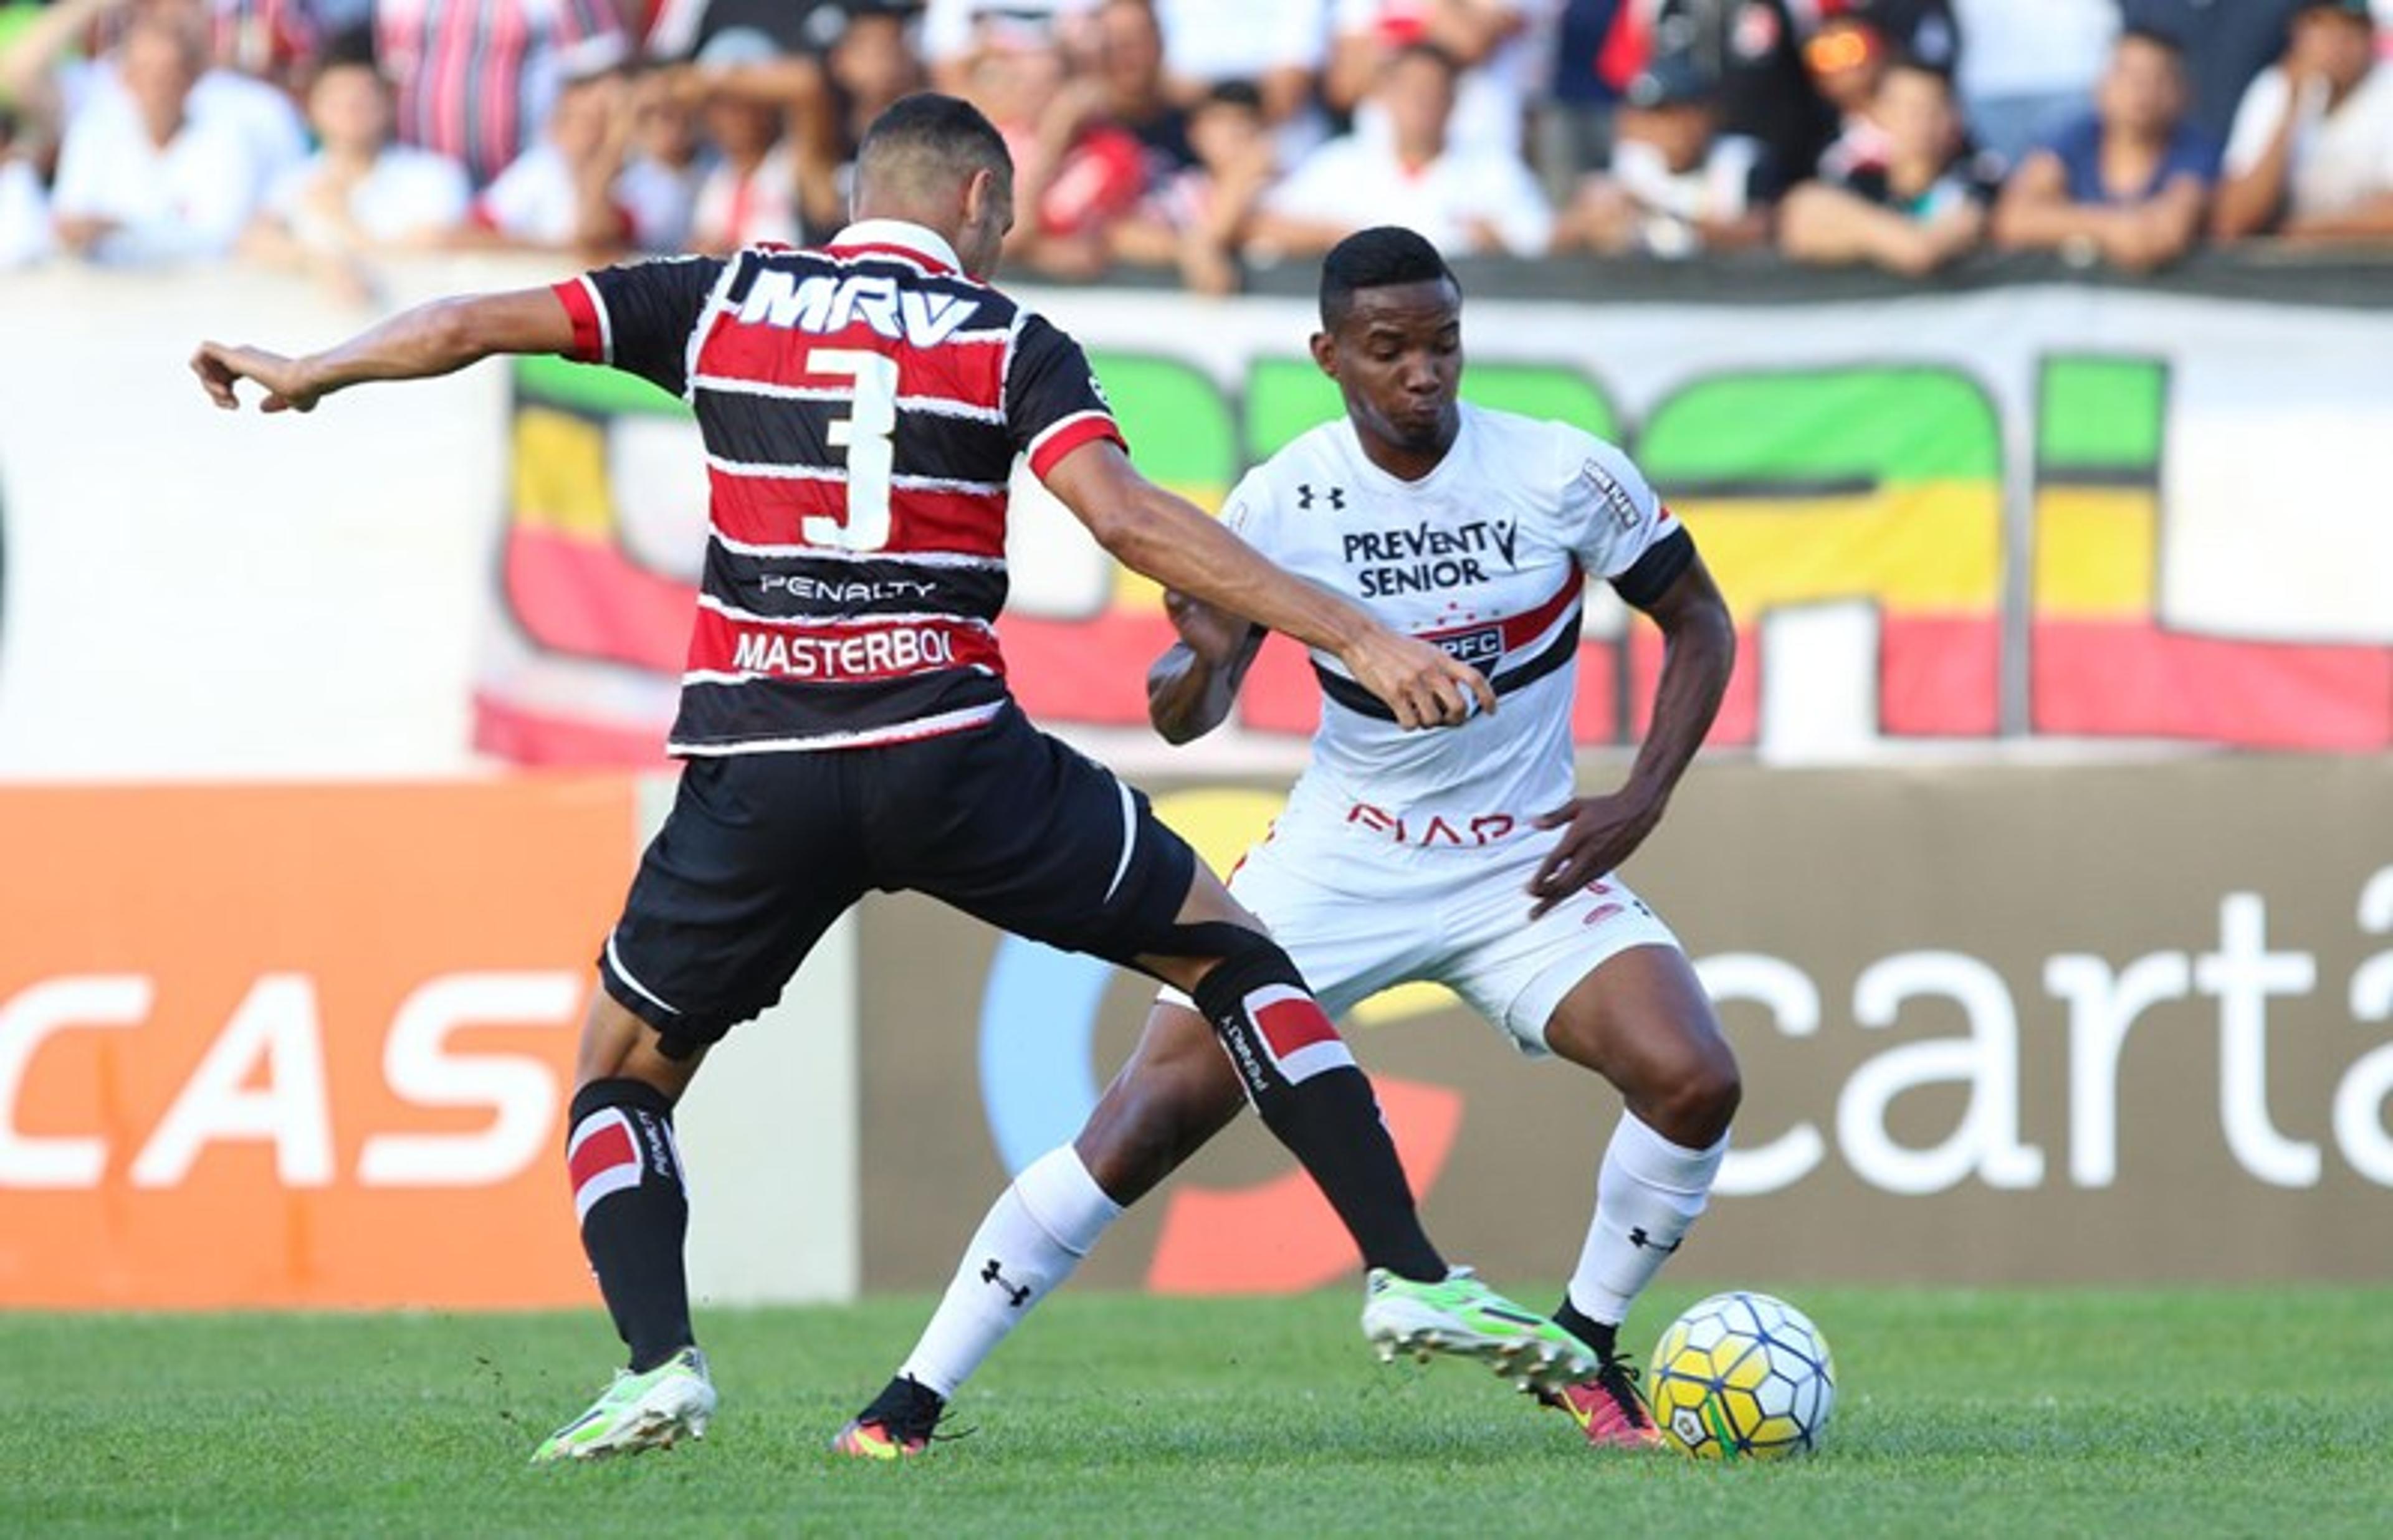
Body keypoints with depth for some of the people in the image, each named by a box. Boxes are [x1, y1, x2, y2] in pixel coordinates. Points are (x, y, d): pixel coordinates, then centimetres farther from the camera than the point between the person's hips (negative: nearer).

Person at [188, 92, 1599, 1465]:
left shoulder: (726, 299, 13)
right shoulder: (1007, 341, 5)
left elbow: (474, 326, 14)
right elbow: (1130, 519, -9)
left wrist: (305, 375, 32)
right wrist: (1354, 638, -10)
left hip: (756, 773, 1)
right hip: (953, 758, -1)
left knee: (623, 1073, 20)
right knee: (1228, 946, 17)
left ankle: (660, 1364, -5)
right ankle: (1411, 1276, 8)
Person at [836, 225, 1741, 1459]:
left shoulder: (1563, 475, -12)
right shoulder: (1282, 500, -11)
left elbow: (1699, 625, 3)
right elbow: (1179, 715, -5)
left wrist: (1641, 802, -8)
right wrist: (1201, 666, -29)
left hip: (1526, 865, 1)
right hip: (1337, 863, -1)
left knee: (1693, 1081, -22)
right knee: (1150, 1116, -13)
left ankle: (1583, 1356, 4)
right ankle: (912, 1400, -4)